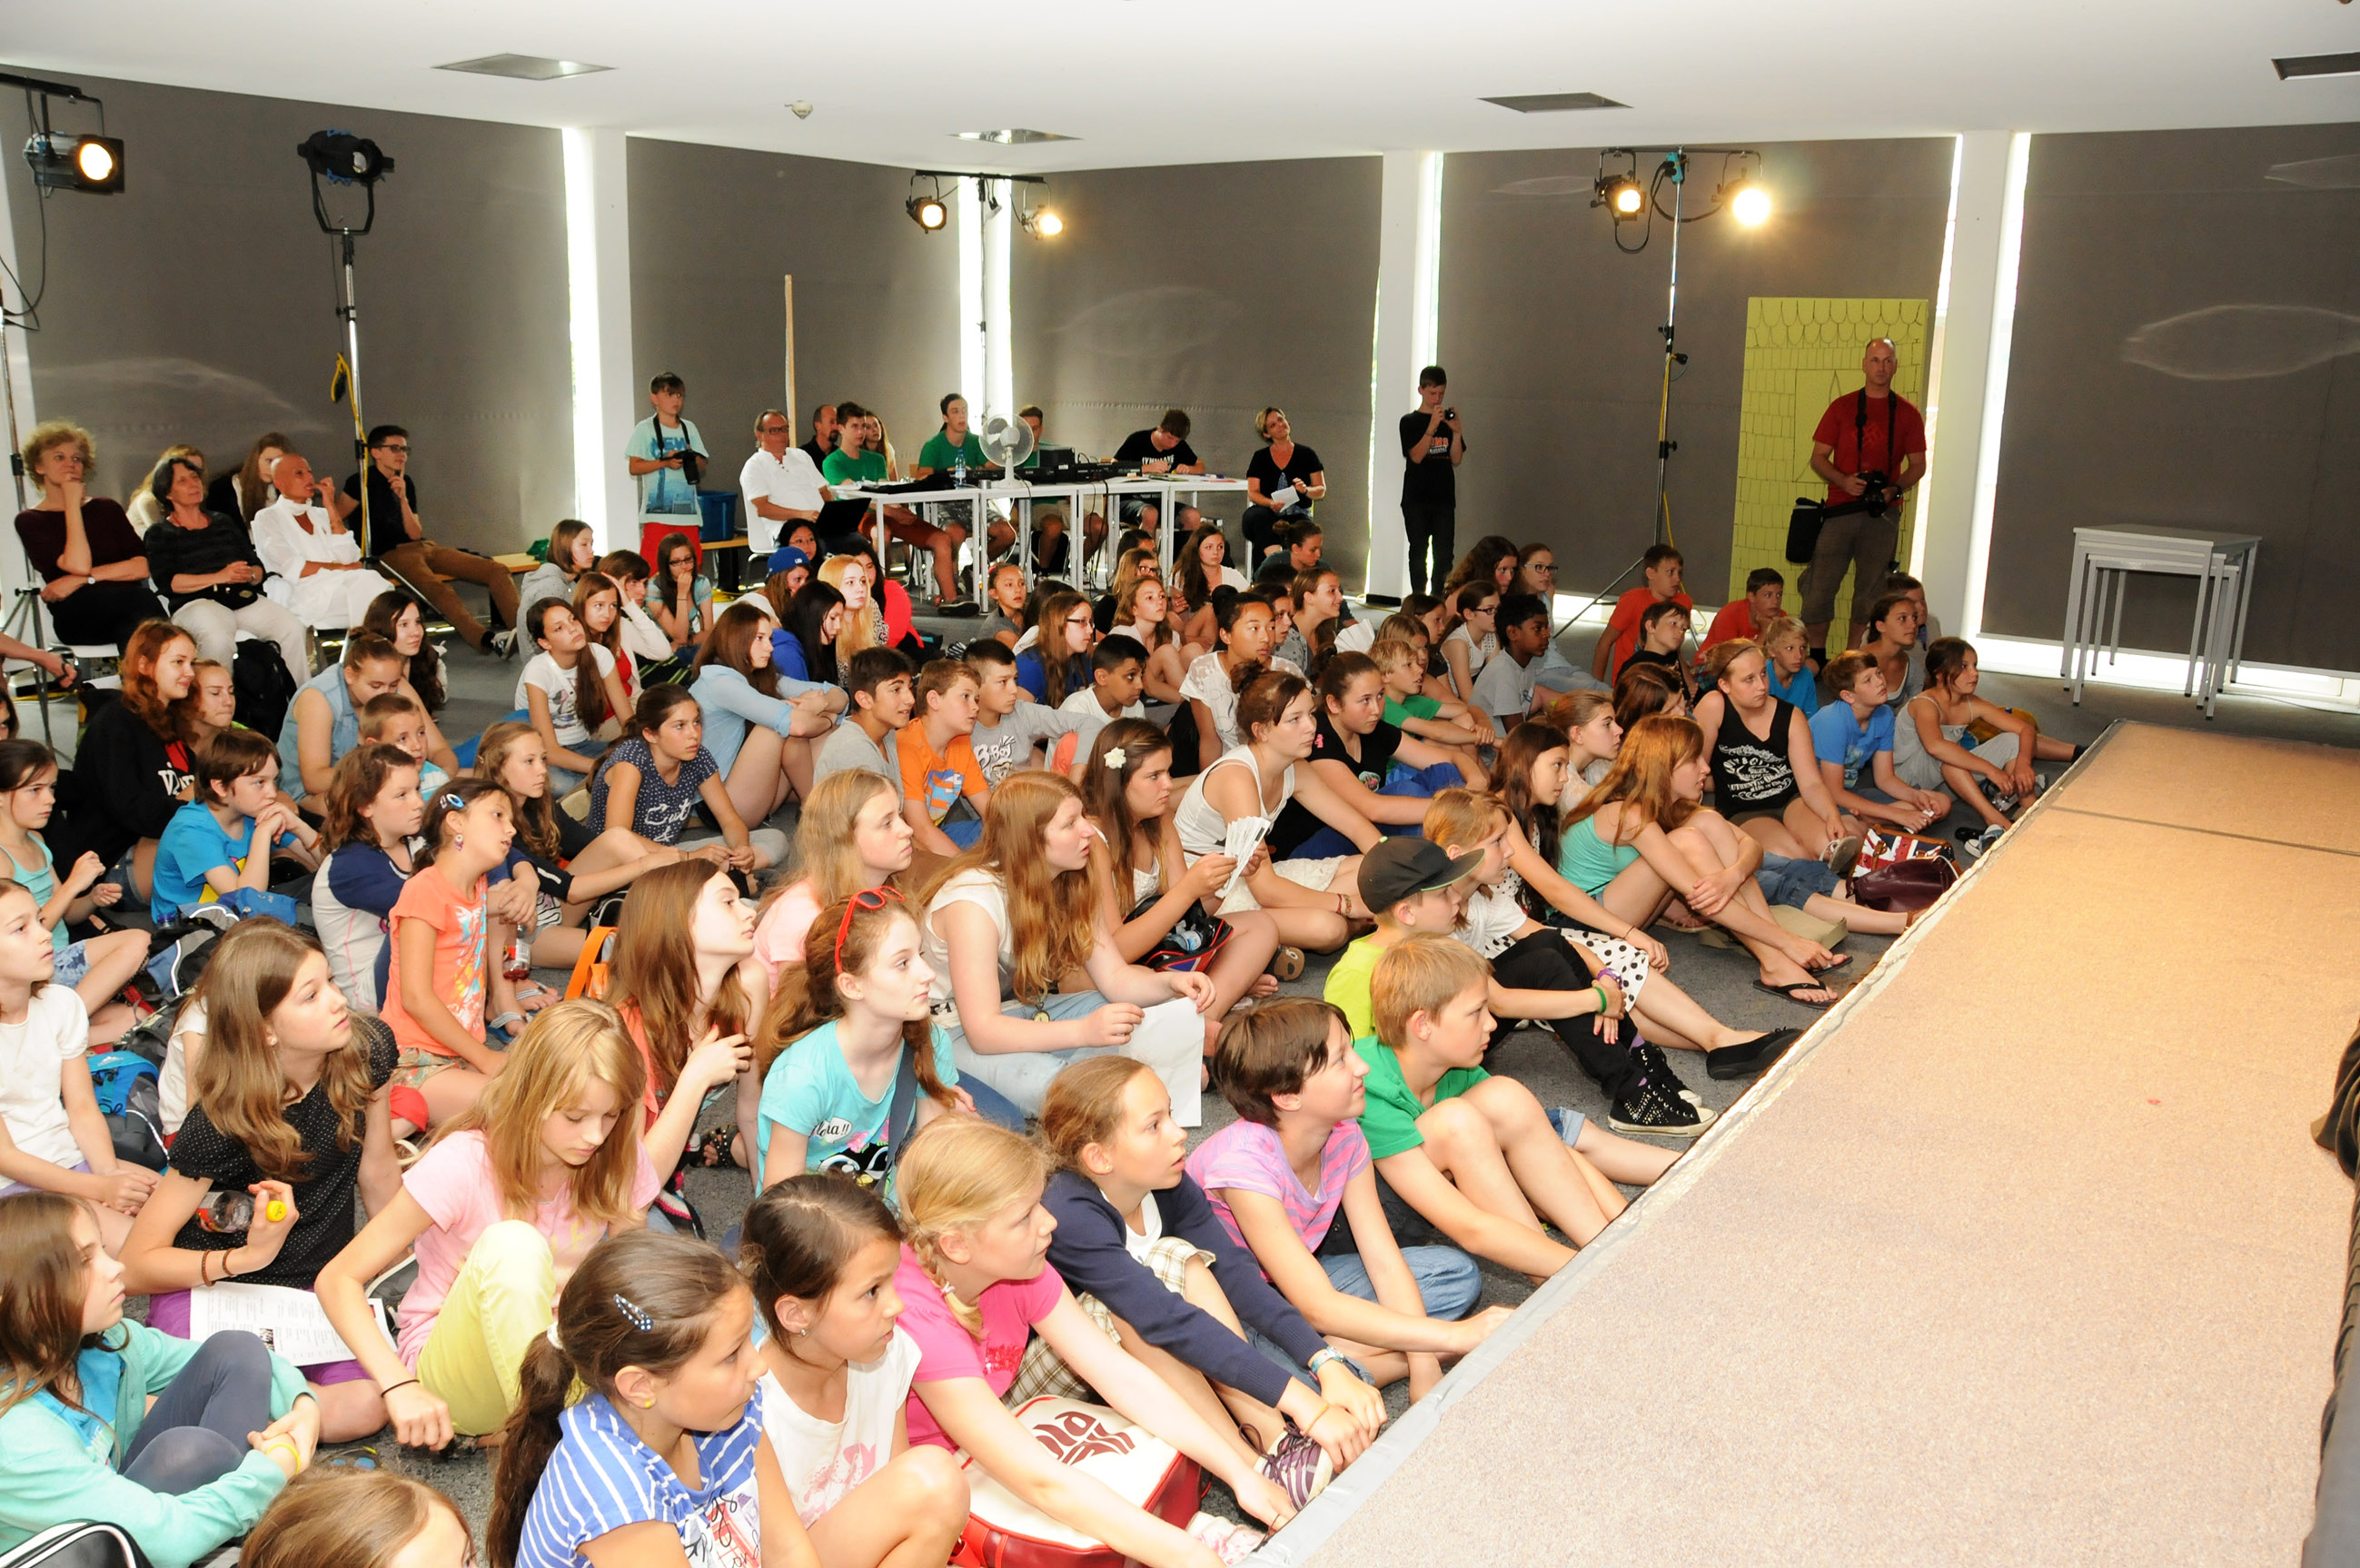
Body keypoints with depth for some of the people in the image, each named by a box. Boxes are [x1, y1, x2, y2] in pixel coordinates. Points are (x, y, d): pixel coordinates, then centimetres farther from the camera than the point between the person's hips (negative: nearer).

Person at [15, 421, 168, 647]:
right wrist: (73, 503, 1)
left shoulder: (105, 508, 22)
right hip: (76, 617, -3)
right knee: (142, 601, -37)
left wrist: (83, 579, -5)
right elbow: (78, 565, -7)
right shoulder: (30, 521, 12)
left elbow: (142, 566, 7)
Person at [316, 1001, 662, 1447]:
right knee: (511, 1243, -36)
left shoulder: (620, 1161, -10)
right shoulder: (462, 1164, -21)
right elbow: (338, 1279, -18)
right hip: (450, 1364, -3)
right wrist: (401, 1388, -32)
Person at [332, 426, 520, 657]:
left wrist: (403, 498, 1)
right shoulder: (362, 482, 4)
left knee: (497, 570, -13)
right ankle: (487, 641, -60)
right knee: (436, 587, -39)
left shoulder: (406, 483, 21)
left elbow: (415, 534, 11)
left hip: (424, 547, 7)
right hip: (391, 554, -7)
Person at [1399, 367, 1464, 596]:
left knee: (1444, 554, -2)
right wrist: (1432, 426, -21)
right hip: (1416, 499, -3)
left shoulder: (1449, 420, 10)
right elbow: (1416, 456, -11)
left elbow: (1457, 459, 5)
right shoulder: (1410, 421, 2)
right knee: (1418, 551, 1)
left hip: (1444, 497, 3)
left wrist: (1456, 431, -10)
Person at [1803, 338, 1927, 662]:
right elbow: (1818, 457, 7)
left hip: (1884, 513, 1)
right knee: (1821, 582, -6)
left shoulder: (1908, 414, 8)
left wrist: (1895, 489, -9)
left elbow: (1918, 465, 11)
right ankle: (1816, 655, 4)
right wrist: (1843, 480, -11)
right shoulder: (1842, 407, 8)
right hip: (1841, 509, 0)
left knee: (1870, 587, 3)